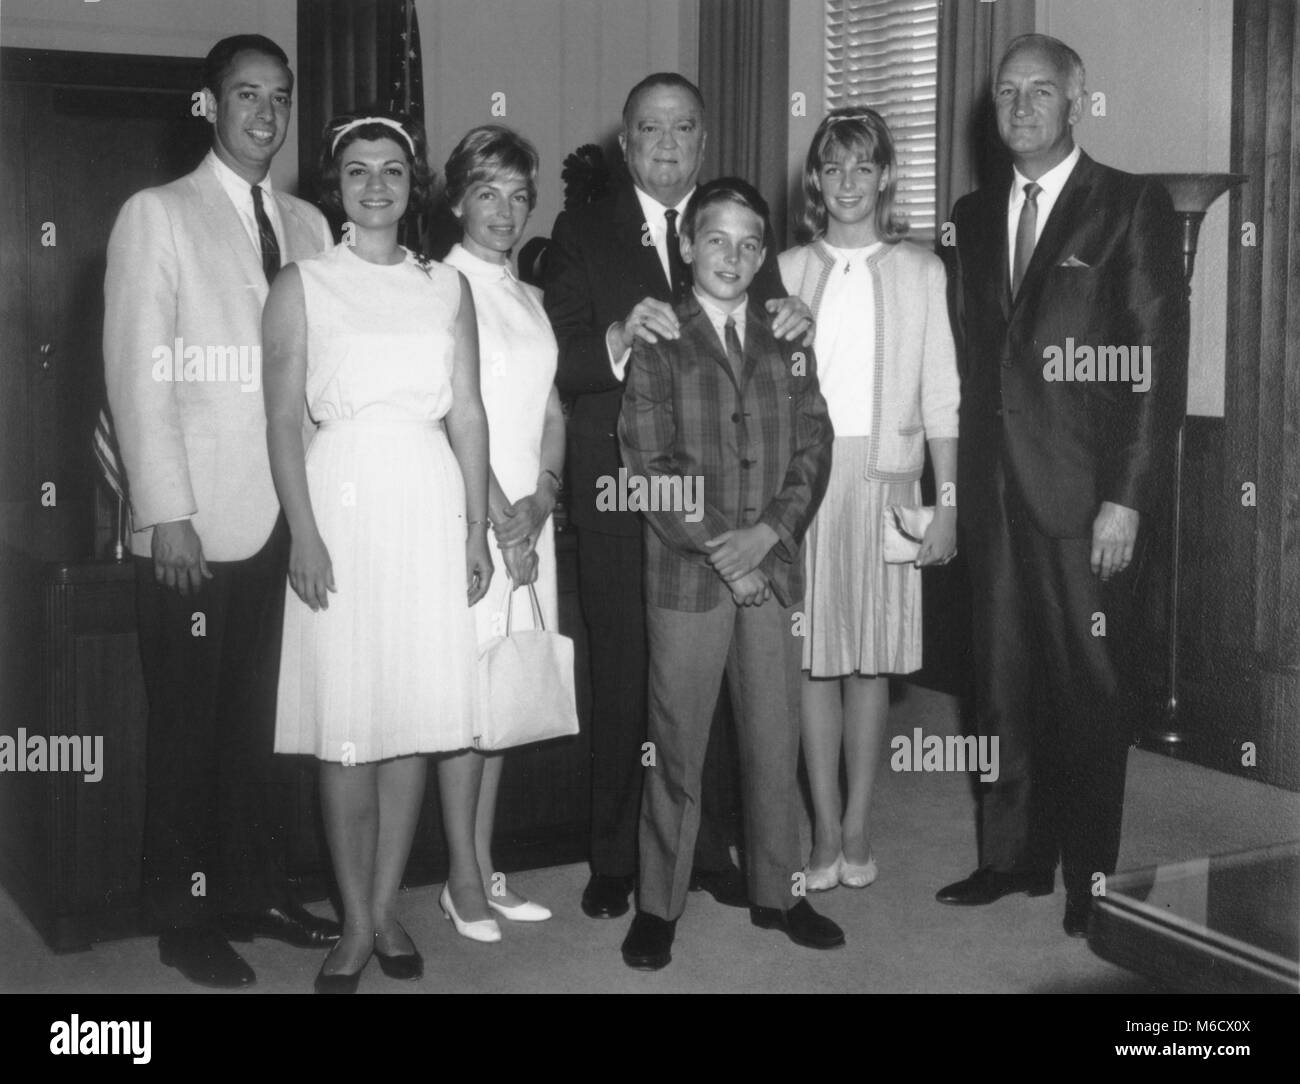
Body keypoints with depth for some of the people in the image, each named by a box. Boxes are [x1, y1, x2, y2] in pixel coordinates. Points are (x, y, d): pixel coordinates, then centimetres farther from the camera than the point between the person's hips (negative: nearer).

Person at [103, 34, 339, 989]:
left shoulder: (307, 225, 13)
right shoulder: (156, 215, 0)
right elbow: (139, 372, -7)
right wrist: (167, 514, -13)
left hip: (289, 517, 4)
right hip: (198, 523, -4)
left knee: (264, 722, 9)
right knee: (189, 727, 5)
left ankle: (259, 892, 22)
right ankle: (188, 919, 16)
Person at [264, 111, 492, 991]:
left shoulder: (448, 286, 11)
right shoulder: (303, 285, 3)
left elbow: (467, 412, 10)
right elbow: (284, 419, -1)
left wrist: (477, 527, 3)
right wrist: (305, 533, -11)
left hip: (430, 504, 3)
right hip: (342, 499, -2)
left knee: (416, 717, 4)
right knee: (347, 725, 0)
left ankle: (387, 908, 17)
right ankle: (356, 924, 10)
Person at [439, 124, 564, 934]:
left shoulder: (530, 298, 17)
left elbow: (552, 412, 14)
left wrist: (540, 501, -2)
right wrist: (498, 516, -13)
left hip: (530, 518, 6)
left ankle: (487, 866, 18)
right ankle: (464, 877, 6)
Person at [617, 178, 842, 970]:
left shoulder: (787, 344, 12)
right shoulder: (657, 344, 1)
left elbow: (814, 446, 6)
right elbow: (651, 461, -5)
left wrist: (768, 532, -9)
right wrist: (716, 550, -11)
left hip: (774, 570, 3)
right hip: (686, 573, -3)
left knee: (776, 741, 9)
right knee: (676, 747, 3)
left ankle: (777, 890, 22)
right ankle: (659, 905, 13)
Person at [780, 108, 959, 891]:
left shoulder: (920, 271, 5)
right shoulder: (787, 272, 7)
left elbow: (940, 394, 2)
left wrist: (947, 500, -3)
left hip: (885, 480, -1)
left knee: (871, 659, 4)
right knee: (814, 657, 2)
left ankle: (858, 827, 15)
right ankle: (826, 831, 11)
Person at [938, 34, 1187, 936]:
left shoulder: (1134, 208, -2)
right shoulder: (975, 216, 13)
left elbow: (1160, 362, -7)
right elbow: (970, 356, 12)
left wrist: (1128, 496, -13)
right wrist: (955, 480, 4)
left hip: (1088, 493, -4)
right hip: (996, 490, 5)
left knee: (1090, 685, 4)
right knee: (1005, 681, 9)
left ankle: (1091, 874, 17)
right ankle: (1014, 854, 21)